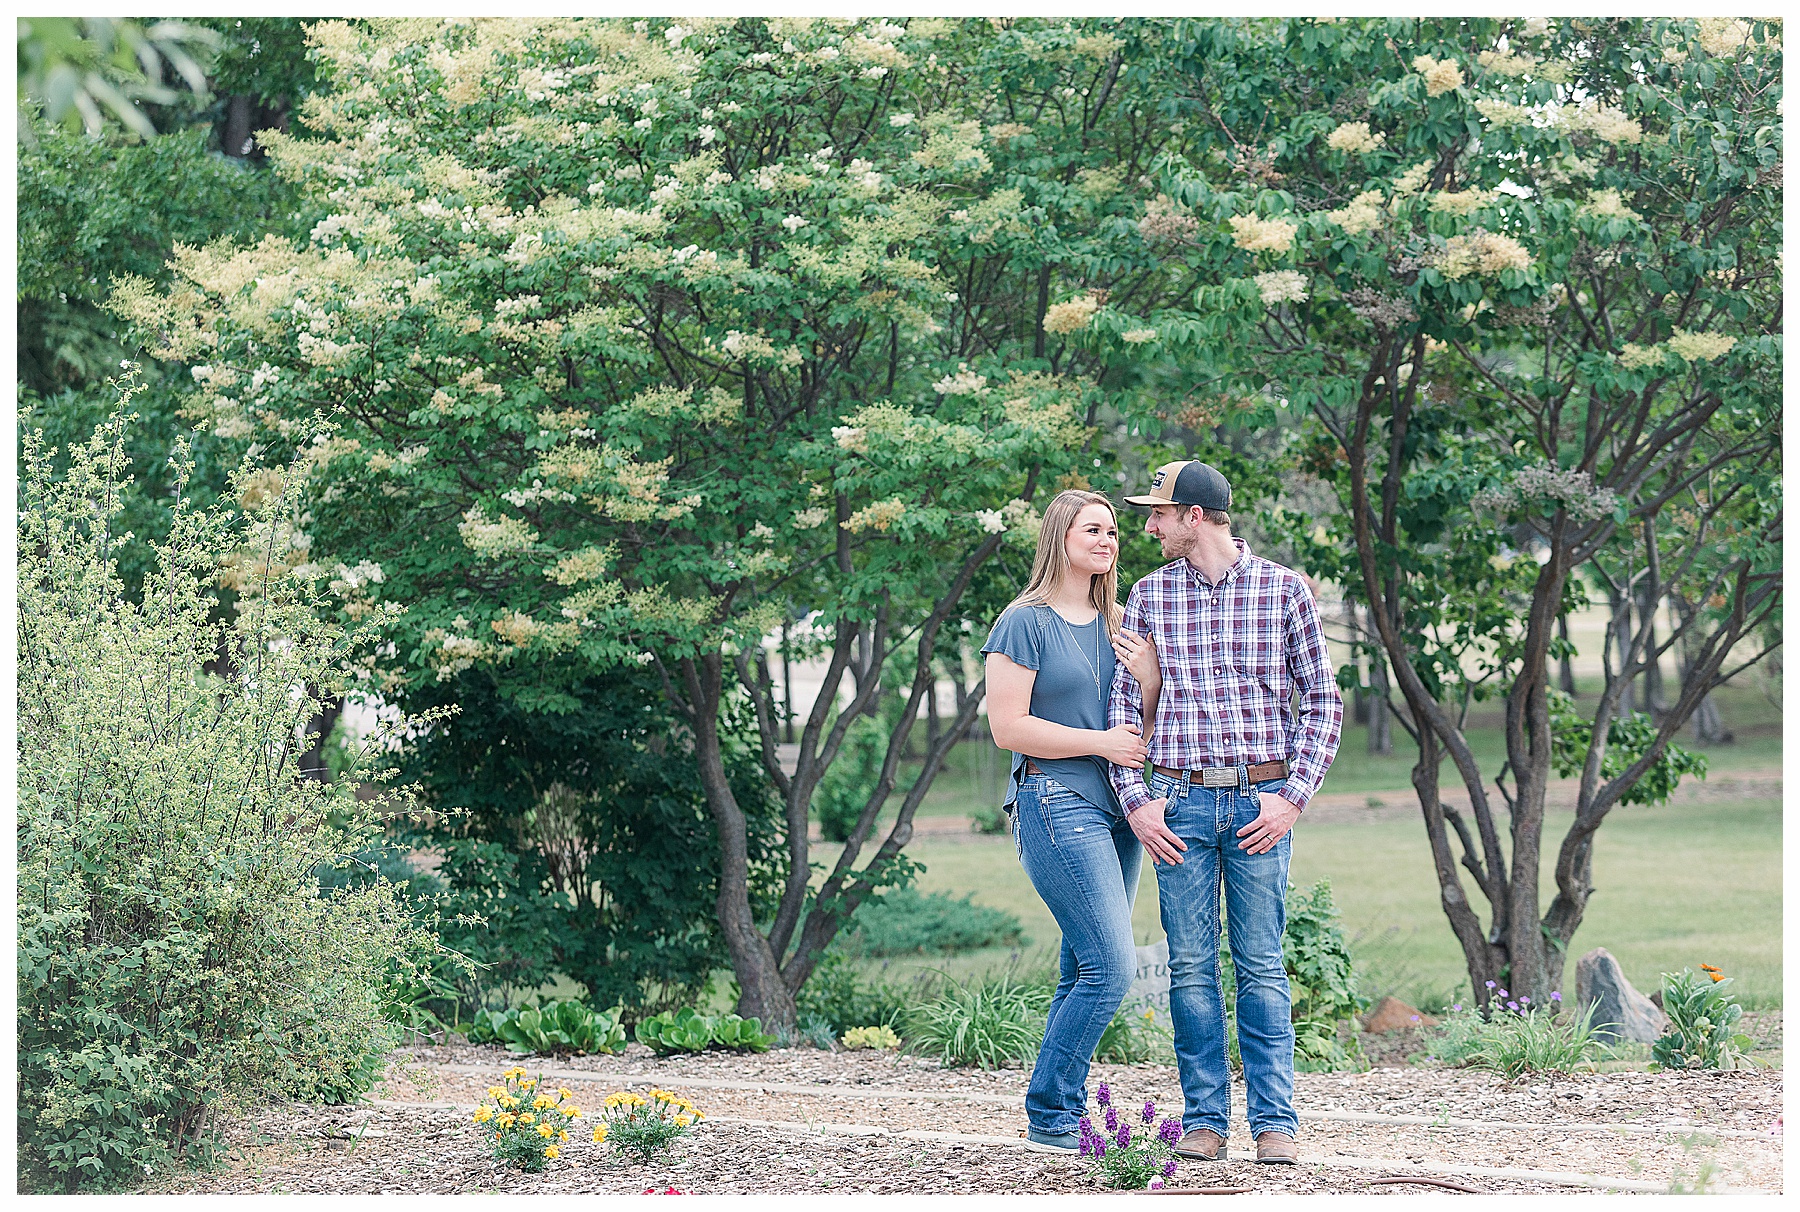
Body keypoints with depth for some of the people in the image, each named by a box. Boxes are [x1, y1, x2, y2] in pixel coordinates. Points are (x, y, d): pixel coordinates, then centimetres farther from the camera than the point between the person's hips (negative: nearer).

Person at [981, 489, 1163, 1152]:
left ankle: (1063, 1116, 11)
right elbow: (1008, 726, -11)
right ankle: (1048, 1116, -6)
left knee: (1084, 972, 6)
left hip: (1114, 809, 7)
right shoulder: (1026, 622, -5)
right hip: (1055, 803, -7)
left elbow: (1139, 730, 19)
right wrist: (1099, 742, -12)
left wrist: (1149, 684, -1)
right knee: (1112, 965, -14)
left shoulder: (1116, 624, 16)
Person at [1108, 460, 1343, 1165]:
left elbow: (1322, 699, 4)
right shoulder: (1149, 596, 8)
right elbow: (1124, 704, 9)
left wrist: (1292, 797, -5)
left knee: (1261, 966, -1)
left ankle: (1275, 1121, 3)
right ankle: (1204, 1119, 8)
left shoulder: (1283, 589, 3)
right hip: (1179, 802, 2)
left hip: (1259, 802, -2)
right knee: (1191, 966, 2)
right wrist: (1135, 800, -2)